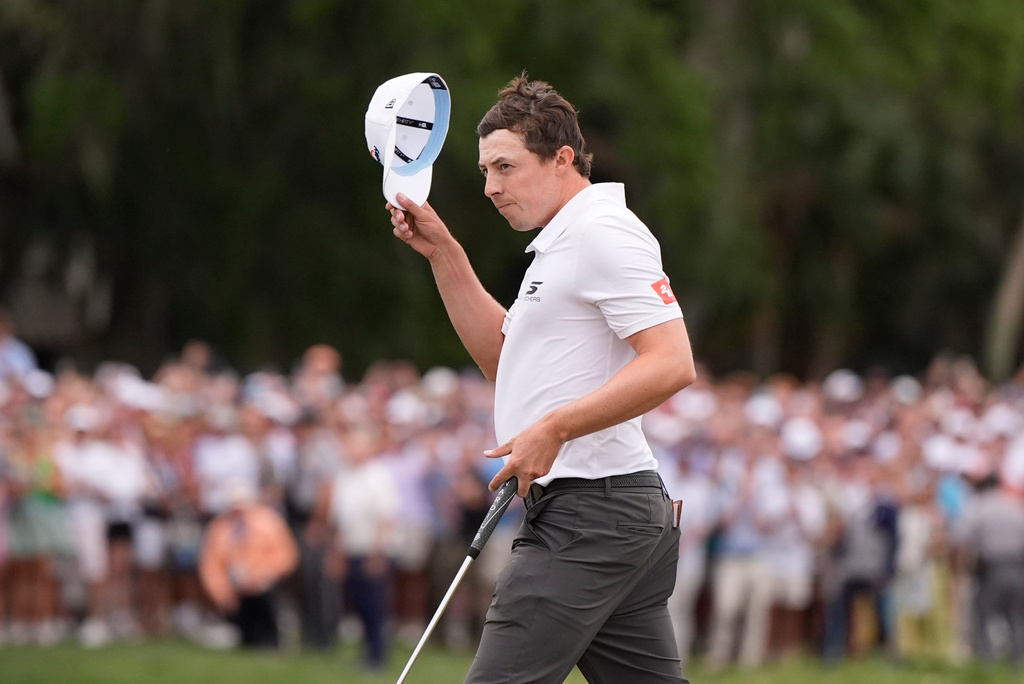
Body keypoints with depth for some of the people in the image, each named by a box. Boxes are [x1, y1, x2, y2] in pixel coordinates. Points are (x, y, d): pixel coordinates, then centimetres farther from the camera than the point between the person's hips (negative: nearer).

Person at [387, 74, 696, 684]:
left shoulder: (603, 231, -11)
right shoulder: (562, 242, 22)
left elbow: (671, 364, -21)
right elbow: (501, 356, 30)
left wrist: (555, 429, -23)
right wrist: (444, 253, 21)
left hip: (587, 512, -11)